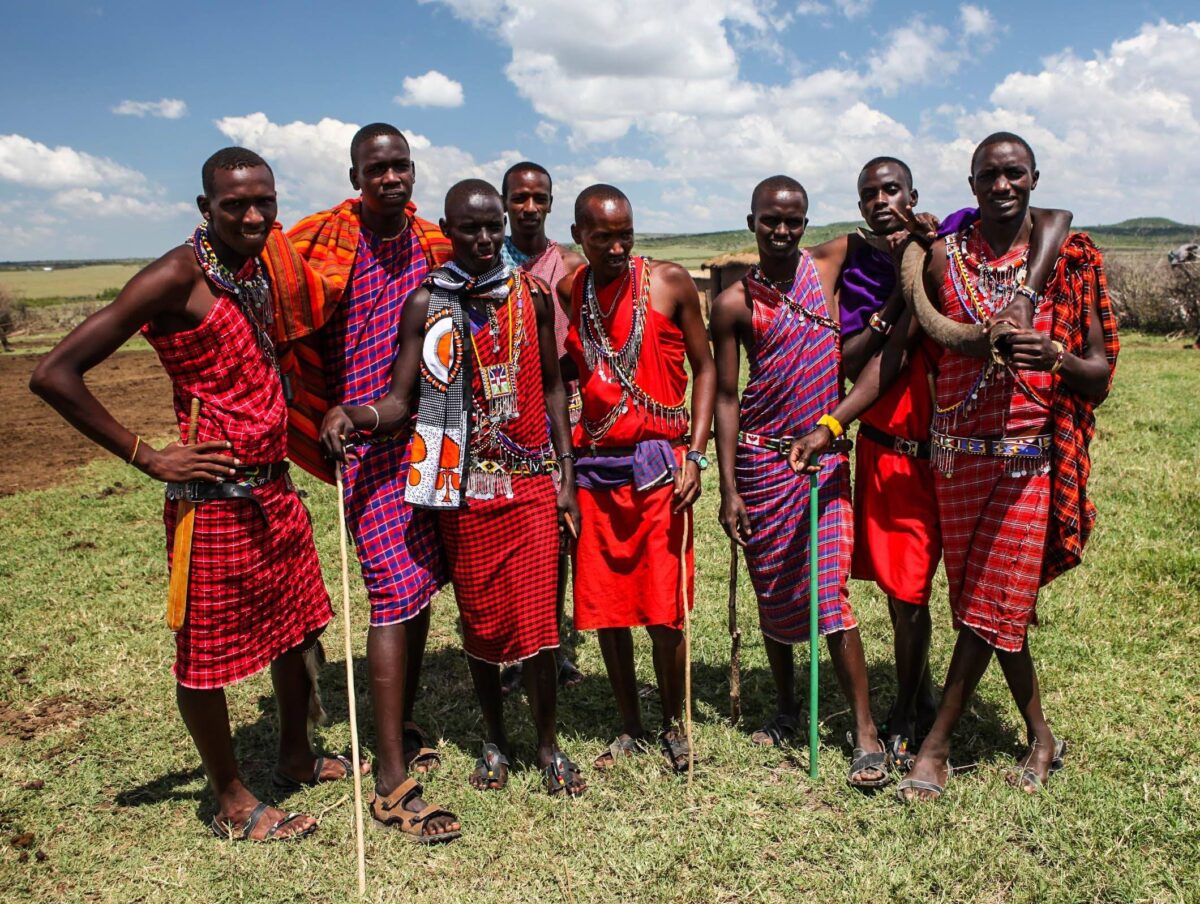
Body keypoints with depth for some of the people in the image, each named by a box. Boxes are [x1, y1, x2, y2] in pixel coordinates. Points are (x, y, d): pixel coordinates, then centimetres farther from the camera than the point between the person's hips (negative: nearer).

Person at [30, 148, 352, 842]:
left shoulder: (258, 267, 7)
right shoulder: (179, 277, -16)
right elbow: (55, 375, -18)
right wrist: (149, 458, -15)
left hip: (275, 490, 8)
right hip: (214, 499, -8)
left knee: (295, 628, 20)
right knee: (208, 654, 8)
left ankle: (298, 759, 41)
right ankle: (234, 804, 26)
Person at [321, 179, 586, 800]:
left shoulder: (531, 294, 4)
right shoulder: (426, 303, -2)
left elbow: (552, 387, 10)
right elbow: (400, 400, -5)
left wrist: (566, 476, 6)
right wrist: (355, 414, -28)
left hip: (532, 484, 1)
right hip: (465, 490, 0)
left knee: (535, 619, -2)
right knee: (480, 620, 11)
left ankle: (548, 744, 18)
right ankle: (495, 740, 31)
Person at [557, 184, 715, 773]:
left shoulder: (669, 283, -1)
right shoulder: (565, 294, 7)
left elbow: (704, 366, 3)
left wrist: (695, 455, -7)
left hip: (659, 465, -3)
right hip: (595, 468, 3)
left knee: (663, 613, -1)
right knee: (604, 610, 7)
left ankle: (672, 726, 22)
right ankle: (631, 729, 25)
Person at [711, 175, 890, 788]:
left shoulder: (826, 273, 5)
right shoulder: (735, 302, -1)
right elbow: (726, 397, -2)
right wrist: (728, 489, -5)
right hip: (762, 459, 0)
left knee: (829, 589, -7)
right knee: (773, 591, 10)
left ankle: (865, 730, 2)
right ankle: (785, 710, 29)